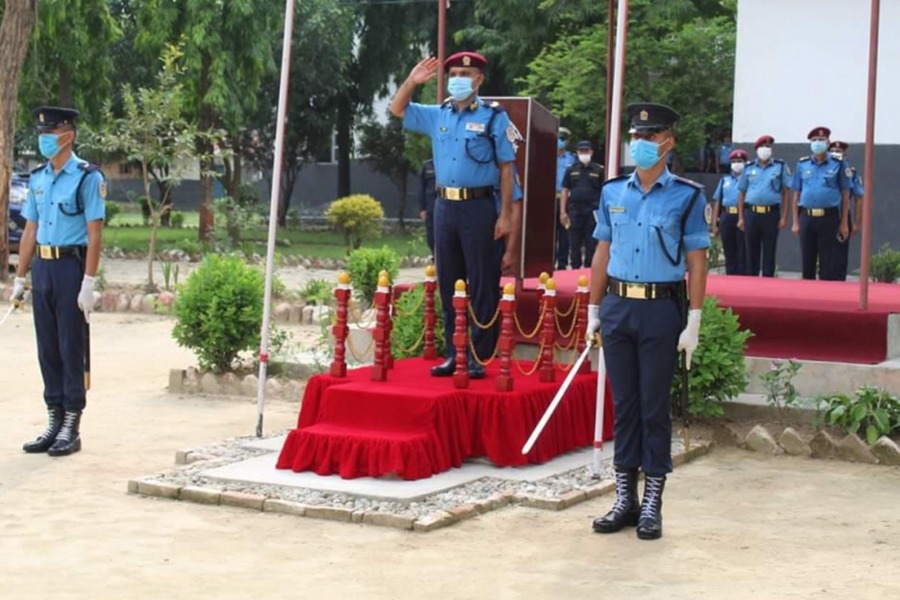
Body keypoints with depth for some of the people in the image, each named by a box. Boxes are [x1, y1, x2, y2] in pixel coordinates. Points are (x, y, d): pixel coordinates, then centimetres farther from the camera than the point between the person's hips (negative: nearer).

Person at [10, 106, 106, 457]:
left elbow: (94, 235, -12)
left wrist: (88, 285, -17)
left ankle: (72, 430, 6)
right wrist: (20, 279, 13)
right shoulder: (37, 178, 12)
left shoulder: (87, 177, -8)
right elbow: (30, 231, 16)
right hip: (42, 269, 6)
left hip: (70, 267, -6)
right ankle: (54, 424, 18)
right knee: (47, 350, 10)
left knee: (71, 350, -1)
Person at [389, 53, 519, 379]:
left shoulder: (495, 117, -4)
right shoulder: (437, 115, 10)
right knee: (448, 286, 10)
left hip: (480, 208, -5)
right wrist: (411, 81, 3)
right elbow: (397, 109, 21)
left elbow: (506, 169, -4)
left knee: (482, 287, -1)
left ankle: (477, 357, 3)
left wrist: (505, 215, -9)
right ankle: (453, 354, 18)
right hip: (445, 207, 6)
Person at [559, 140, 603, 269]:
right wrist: (563, 212, 1)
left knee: (591, 244, 3)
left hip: (593, 212, -1)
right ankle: (575, 269, 15)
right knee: (574, 244, 6)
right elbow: (564, 191, 8)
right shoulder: (571, 170, 8)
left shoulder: (598, 170, 4)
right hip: (574, 211, 1)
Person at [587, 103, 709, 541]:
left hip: (662, 309, -3)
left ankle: (652, 504, 12)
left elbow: (696, 262, -3)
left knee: (654, 407, 3)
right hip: (617, 306, 3)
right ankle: (625, 500, 17)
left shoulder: (686, 196, -3)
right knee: (624, 405, 9)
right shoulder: (613, 192, 7)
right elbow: (602, 255, 12)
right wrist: (593, 310, 9)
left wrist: (693, 322, -8)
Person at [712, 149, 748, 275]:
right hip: (726, 217, 4)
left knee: (743, 254, -3)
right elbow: (717, 203, 17)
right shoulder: (724, 180, 19)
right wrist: (714, 224, 10)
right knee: (729, 254, 7)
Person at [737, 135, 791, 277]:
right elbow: (742, 194, 12)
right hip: (751, 213, 2)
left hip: (771, 214, -2)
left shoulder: (780, 167, 4)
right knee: (751, 253, 6)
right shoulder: (749, 168, 10)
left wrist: (784, 217, -4)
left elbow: (786, 193, 3)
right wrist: (741, 218, 5)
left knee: (769, 254, 2)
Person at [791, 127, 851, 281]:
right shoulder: (802, 165, 9)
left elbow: (845, 195, 3)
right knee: (807, 262, 9)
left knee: (829, 263, -2)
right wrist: (795, 222, 6)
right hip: (806, 217, 3)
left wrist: (844, 223, -1)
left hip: (829, 218, -3)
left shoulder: (838, 164, 2)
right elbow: (796, 195, 11)